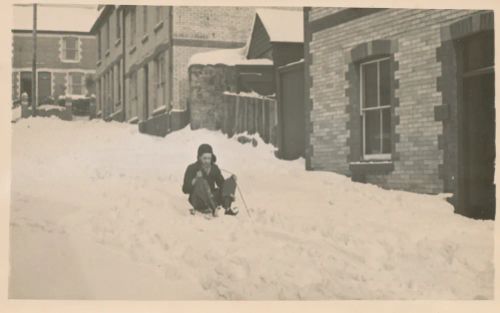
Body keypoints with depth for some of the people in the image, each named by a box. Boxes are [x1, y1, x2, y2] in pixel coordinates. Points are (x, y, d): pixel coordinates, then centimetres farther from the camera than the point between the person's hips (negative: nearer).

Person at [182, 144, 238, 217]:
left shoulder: (214, 168, 7)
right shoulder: (192, 169, -5)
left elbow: (222, 184, 10)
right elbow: (185, 190, -8)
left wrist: (232, 179, -9)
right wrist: (195, 180, -23)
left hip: (212, 198, 5)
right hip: (198, 202, -5)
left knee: (230, 181, -11)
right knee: (201, 181, -32)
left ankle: (227, 207, -37)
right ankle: (213, 209, -52)